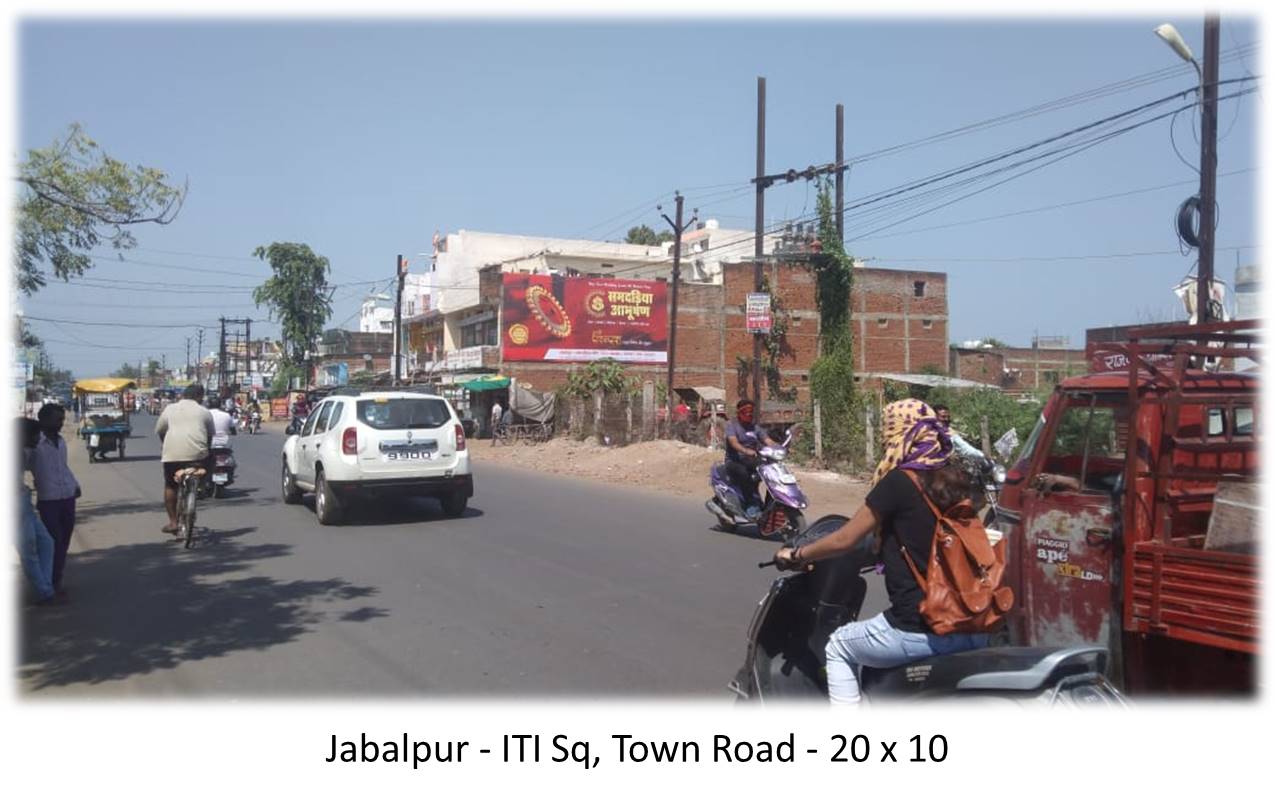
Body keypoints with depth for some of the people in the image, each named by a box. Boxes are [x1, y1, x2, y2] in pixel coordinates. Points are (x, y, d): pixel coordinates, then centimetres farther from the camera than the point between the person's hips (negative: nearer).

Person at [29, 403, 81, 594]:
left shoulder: (61, 441, 12)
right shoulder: (35, 443, -9)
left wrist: (75, 485, 14)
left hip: (68, 497, 6)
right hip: (48, 500, -6)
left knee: (64, 541, 12)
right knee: (54, 541, -3)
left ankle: (57, 578, 24)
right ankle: (52, 580, 8)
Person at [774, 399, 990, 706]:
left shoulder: (899, 482, -10)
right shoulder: (953, 478, 9)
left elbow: (845, 540, -6)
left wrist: (796, 555, 9)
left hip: (920, 631, -7)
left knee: (839, 648, 17)